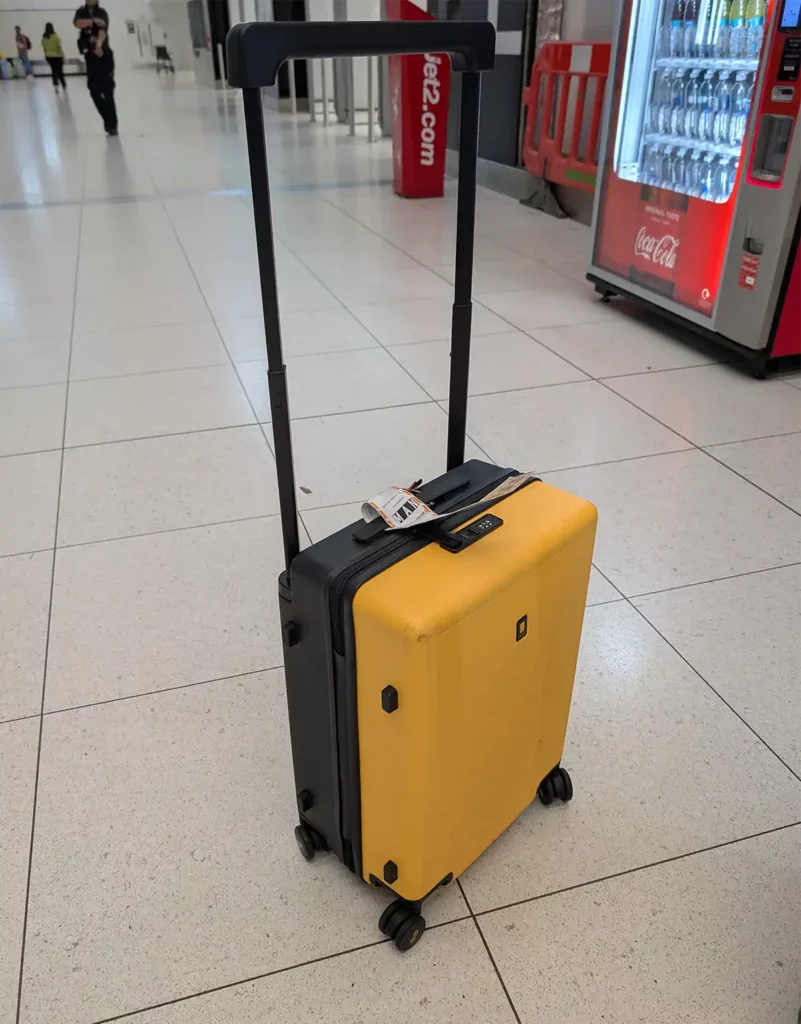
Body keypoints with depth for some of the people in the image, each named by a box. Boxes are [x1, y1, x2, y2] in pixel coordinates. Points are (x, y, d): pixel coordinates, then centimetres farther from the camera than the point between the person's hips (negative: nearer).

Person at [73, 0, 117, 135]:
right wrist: (93, 20, -24)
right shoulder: (81, 12, 9)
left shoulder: (102, 13, -3)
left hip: (104, 55, -4)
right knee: (94, 90, 1)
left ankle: (112, 124, -9)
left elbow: (103, 30, -22)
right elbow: (78, 23, -12)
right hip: (90, 56, 4)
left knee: (107, 91, -11)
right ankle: (109, 121, 15)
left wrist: (99, 44, -41)